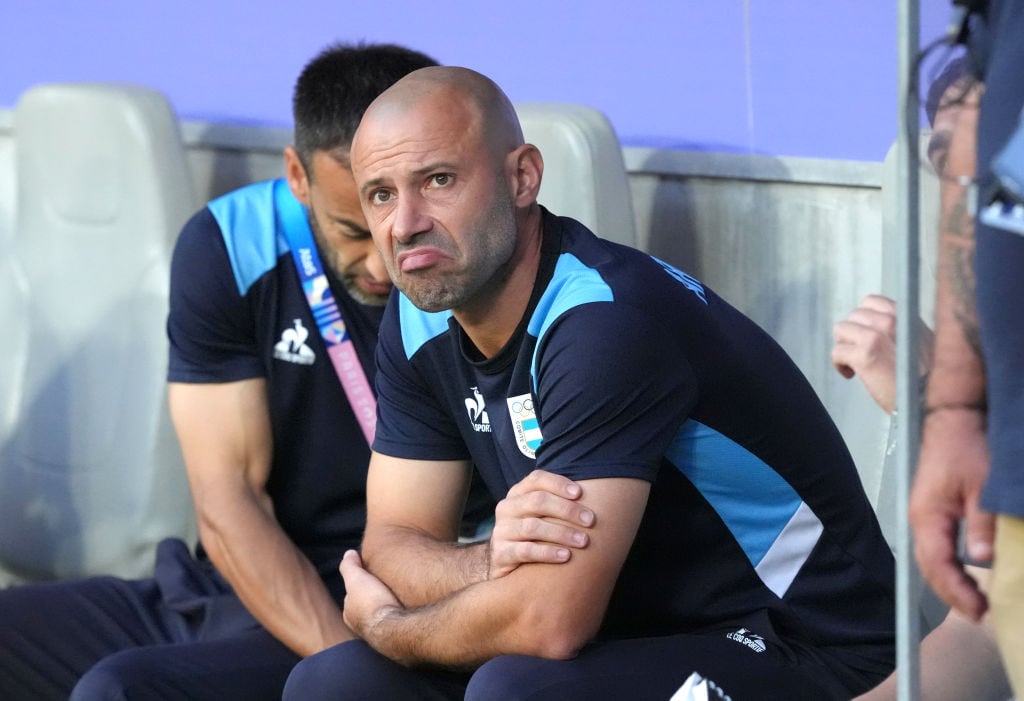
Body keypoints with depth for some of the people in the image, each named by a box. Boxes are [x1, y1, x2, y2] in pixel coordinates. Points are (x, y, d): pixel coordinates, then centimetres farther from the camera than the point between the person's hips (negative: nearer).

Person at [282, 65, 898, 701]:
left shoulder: (608, 321, -26)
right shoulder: (420, 321, 1)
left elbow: (549, 622, -30)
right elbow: (394, 540, 2)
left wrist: (384, 625, -10)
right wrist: (498, 568, -22)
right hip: (637, 632, 8)